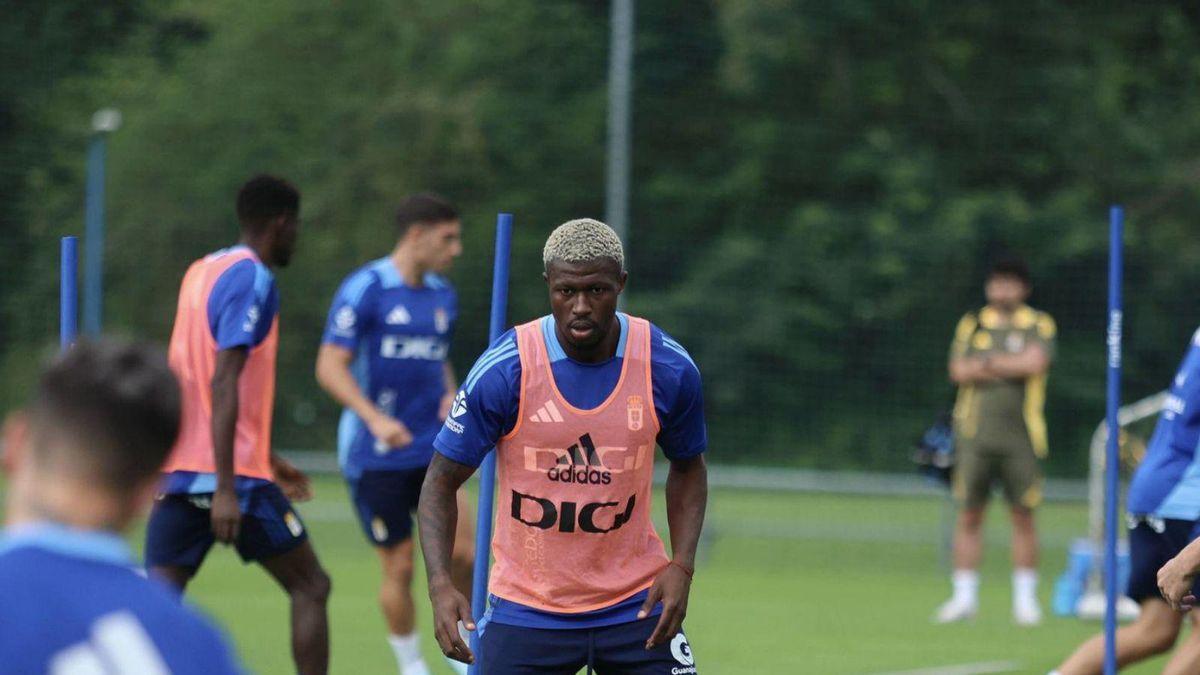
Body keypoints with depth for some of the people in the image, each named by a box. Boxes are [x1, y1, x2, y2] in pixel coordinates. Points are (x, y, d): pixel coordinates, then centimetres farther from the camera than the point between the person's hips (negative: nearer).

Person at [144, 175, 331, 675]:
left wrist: (267, 459, 34)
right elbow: (224, 385, -19)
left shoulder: (200, 272, 18)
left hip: (178, 474, 7)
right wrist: (226, 489, -24)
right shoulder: (251, 280, -10)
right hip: (233, 472, -7)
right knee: (310, 587, 8)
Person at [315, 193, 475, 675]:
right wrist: (375, 418, -27)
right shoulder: (365, 289, -10)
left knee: (462, 554, -10)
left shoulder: (443, 296, 11)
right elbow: (330, 367, -14)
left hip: (432, 449, 5)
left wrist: (450, 397, 4)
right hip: (375, 455, -5)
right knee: (399, 568, 0)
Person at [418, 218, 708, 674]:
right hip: (525, 612, -1)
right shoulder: (502, 371, -14)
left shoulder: (669, 369, -7)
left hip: (635, 604, 2)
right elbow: (441, 482, -6)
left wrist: (681, 566, -4)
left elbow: (687, 467, 11)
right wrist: (440, 584, -21)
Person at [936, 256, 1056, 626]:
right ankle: (964, 596, 6)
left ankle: (1025, 597, 7)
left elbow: (1035, 362, -13)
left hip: (1021, 438, -2)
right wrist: (1010, 367, -7)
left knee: (1023, 516, 0)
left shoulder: (1039, 325, 5)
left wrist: (987, 363, -4)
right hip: (975, 434, 2)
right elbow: (959, 371, -1)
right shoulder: (971, 324, 11)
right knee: (969, 515, 1)